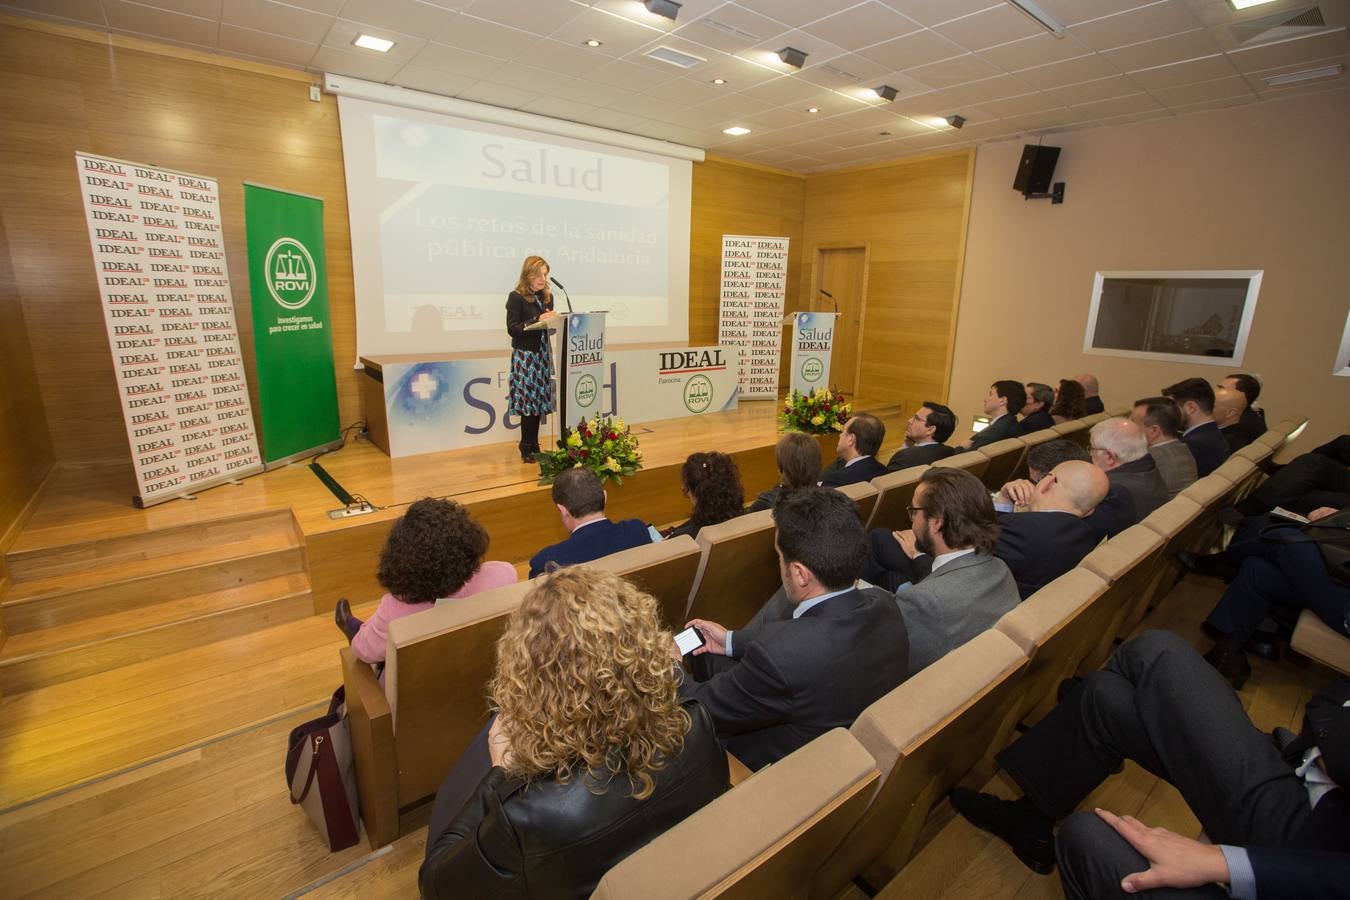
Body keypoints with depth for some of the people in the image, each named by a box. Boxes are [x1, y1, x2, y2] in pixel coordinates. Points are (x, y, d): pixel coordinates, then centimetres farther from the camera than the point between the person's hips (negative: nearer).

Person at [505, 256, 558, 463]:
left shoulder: (547, 296, 12)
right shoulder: (516, 297, -5)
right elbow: (512, 329, -10)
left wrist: (553, 320, -5)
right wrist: (537, 320, -19)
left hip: (543, 354, 6)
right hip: (524, 355, -5)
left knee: (539, 399, 5)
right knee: (528, 400, -6)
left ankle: (534, 446, 15)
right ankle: (526, 448, 5)